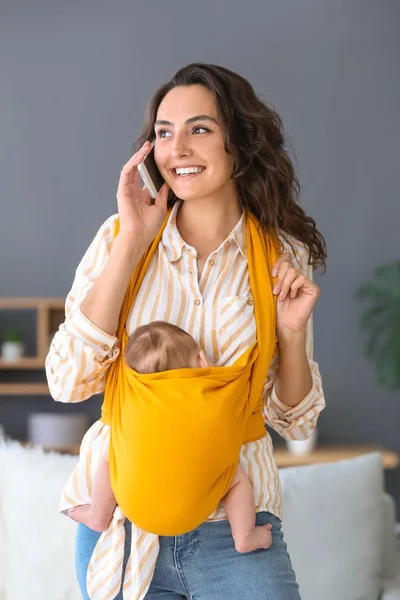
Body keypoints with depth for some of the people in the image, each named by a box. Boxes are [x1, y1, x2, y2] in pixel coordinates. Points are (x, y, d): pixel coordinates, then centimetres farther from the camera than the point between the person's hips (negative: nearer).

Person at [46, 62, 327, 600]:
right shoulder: (121, 236, -2)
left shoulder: (282, 258, -1)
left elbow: (294, 422, 6)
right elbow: (68, 383, -13)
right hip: (120, 515, 0)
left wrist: (293, 332, -13)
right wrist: (131, 242, -14)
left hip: (233, 530, 0)